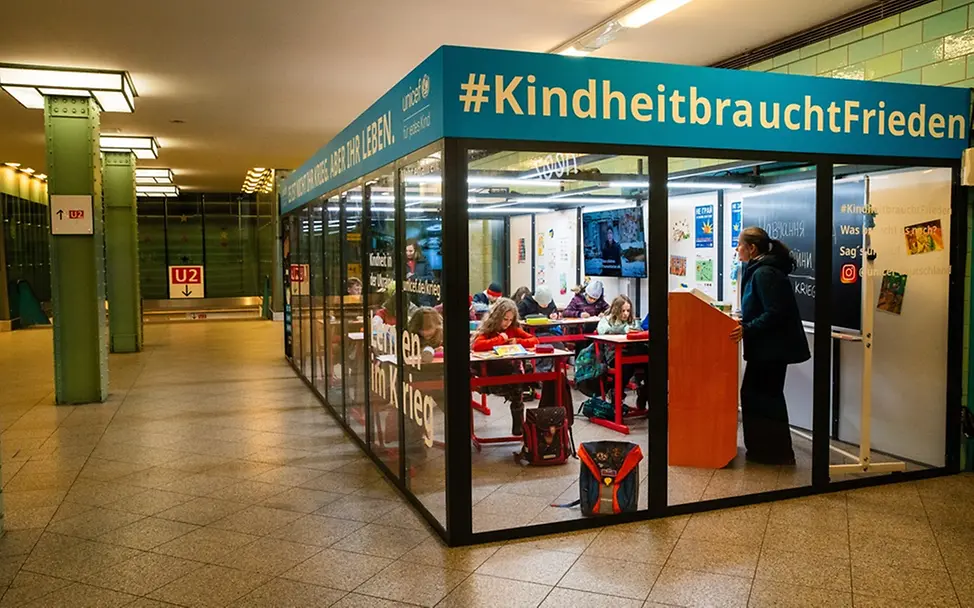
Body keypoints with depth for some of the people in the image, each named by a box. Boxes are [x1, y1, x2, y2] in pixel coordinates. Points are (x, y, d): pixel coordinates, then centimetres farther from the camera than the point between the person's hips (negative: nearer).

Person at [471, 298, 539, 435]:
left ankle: (518, 427, -17)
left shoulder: (514, 328, 12)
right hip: (492, 373, -2)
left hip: (512, 370, 2)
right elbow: (476, 346, -19)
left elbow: (534, 340, 10)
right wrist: (500, 339, -15)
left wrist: (517, 341, -6)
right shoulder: (487, 330, 1)